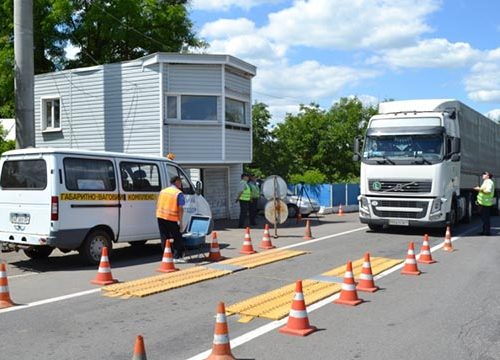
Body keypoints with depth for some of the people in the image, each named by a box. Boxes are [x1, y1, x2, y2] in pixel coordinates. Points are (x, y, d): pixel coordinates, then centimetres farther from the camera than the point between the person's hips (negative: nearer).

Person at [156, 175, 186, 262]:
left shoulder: (163, 191, 14)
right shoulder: (179, 193, -6)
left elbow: (157, 205, 14)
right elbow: (180, 209, -12)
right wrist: (180, 221, -9)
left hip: (160, 217, 6)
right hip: (172, 219, -6)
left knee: (164, 238, 11)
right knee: (177, 238, 5)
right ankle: (177, 257, 3)